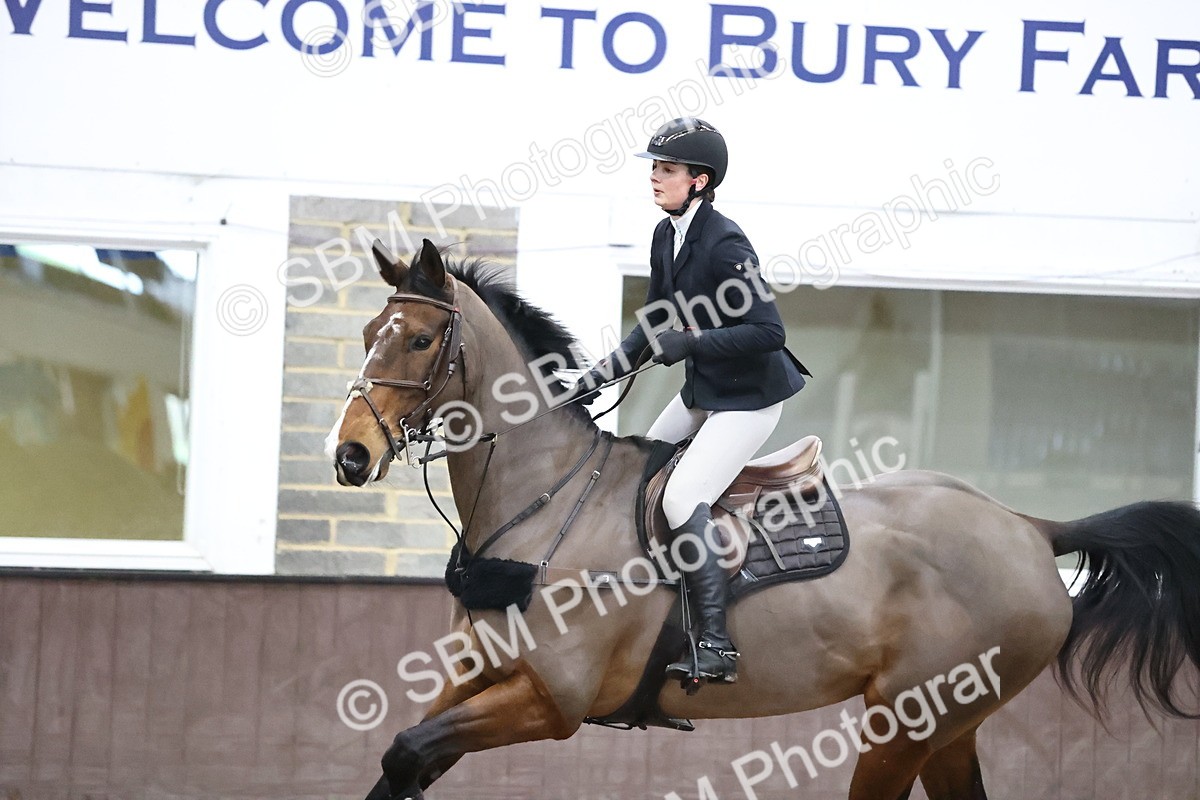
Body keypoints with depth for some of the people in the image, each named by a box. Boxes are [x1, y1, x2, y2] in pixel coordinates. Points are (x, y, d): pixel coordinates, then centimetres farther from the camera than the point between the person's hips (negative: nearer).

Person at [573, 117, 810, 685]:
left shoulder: (724, 244, -24)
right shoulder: (667, 237, 4)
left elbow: (768, 331, -27)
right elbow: (656, 324, 14)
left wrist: (691, 343, -29)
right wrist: (604, 373, 5)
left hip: (749, 396, -10)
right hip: (700, 391, 10)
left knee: (681, 501, -18)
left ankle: (716, 649, -15)